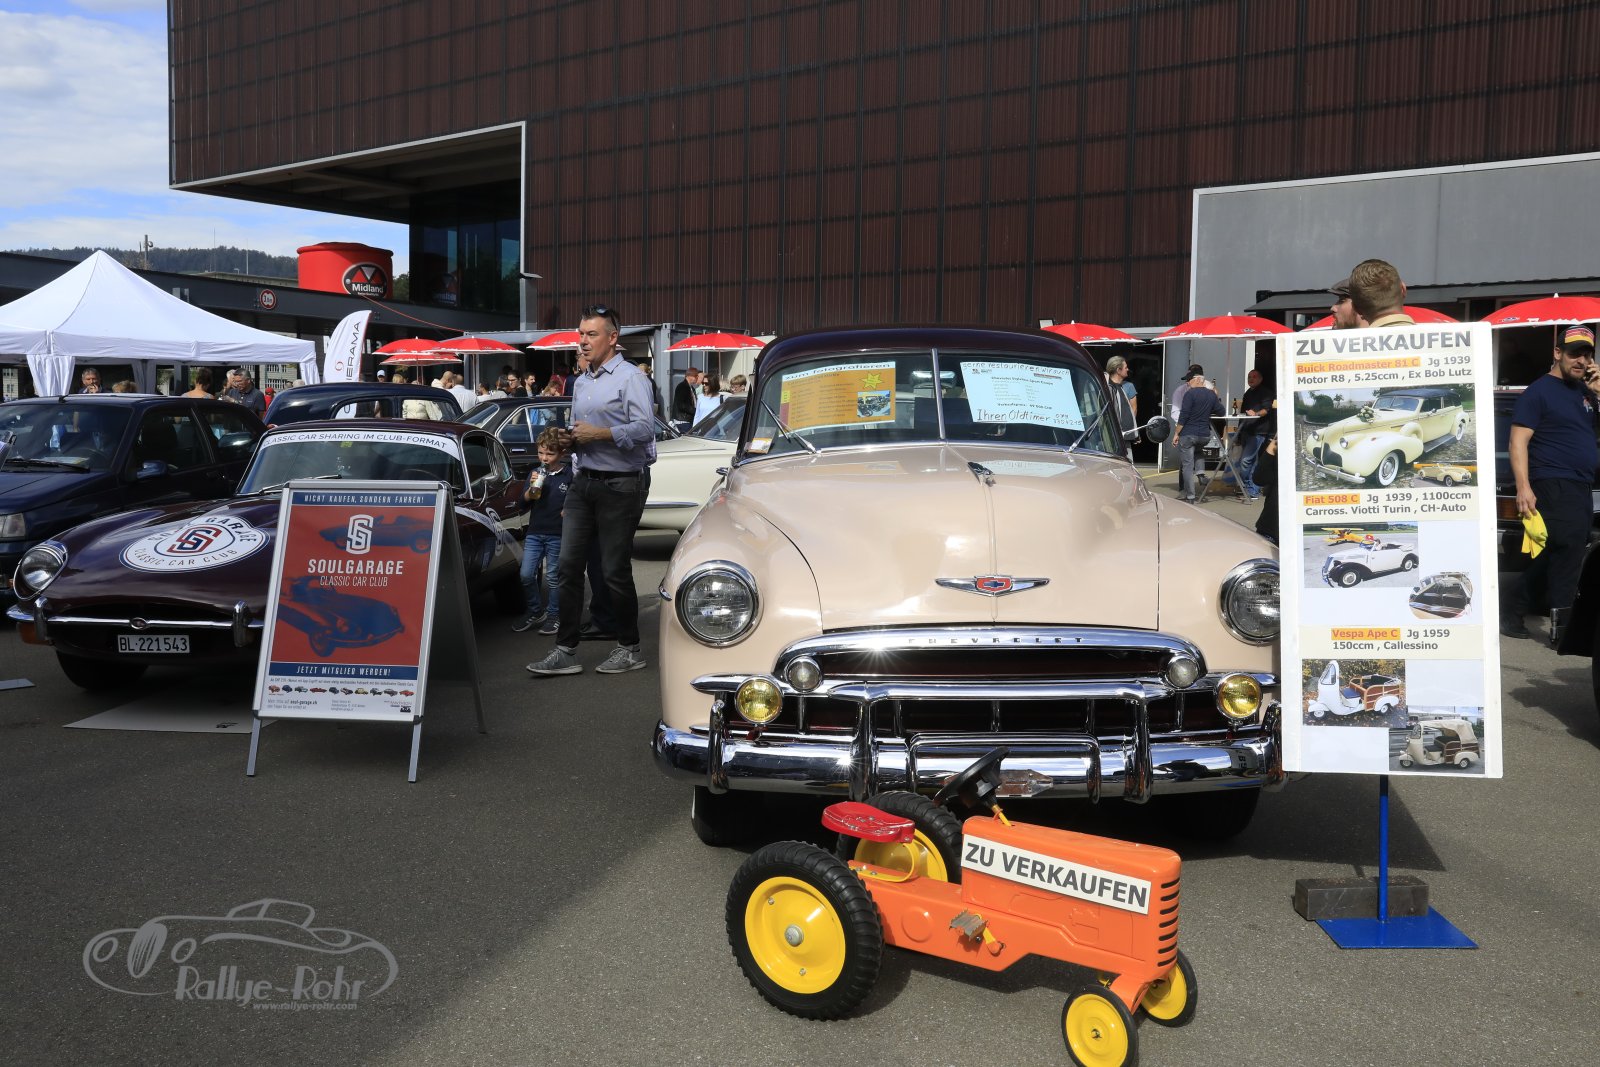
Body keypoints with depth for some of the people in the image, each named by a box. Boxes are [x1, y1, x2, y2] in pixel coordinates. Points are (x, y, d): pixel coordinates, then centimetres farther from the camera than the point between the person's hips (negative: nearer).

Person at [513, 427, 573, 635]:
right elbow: (525, 499, 7)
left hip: (557, 534, -4)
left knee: (553, 578, 5)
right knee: (526, 575, 2)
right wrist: (532, 486, -10)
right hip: (534, 532, 4)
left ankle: (553, 615, 17)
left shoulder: (569, 475, -4)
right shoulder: (536, 473, 9)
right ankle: (535, 611, 19)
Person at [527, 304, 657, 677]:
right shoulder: (580, 383, 19)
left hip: (620, 485, -7)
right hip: (583, 481, 7)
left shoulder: (630, 377, -7)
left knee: (615, 569, -1)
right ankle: (566, 650, 6)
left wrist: (598, 433, -17)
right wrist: (568, 438, 6)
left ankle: (629, 649, 14)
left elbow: (645, 429, -18)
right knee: (569, 565, 1)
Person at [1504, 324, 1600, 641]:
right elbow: (1518, 442, -12)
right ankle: (1562, 626, -12)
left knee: (1551, 556, 8)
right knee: (1568, 549, -14)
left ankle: (1515, 616, 15)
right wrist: (1523, 487, -21)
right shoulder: (1538, 392, -6)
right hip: (1554, 485, -8)